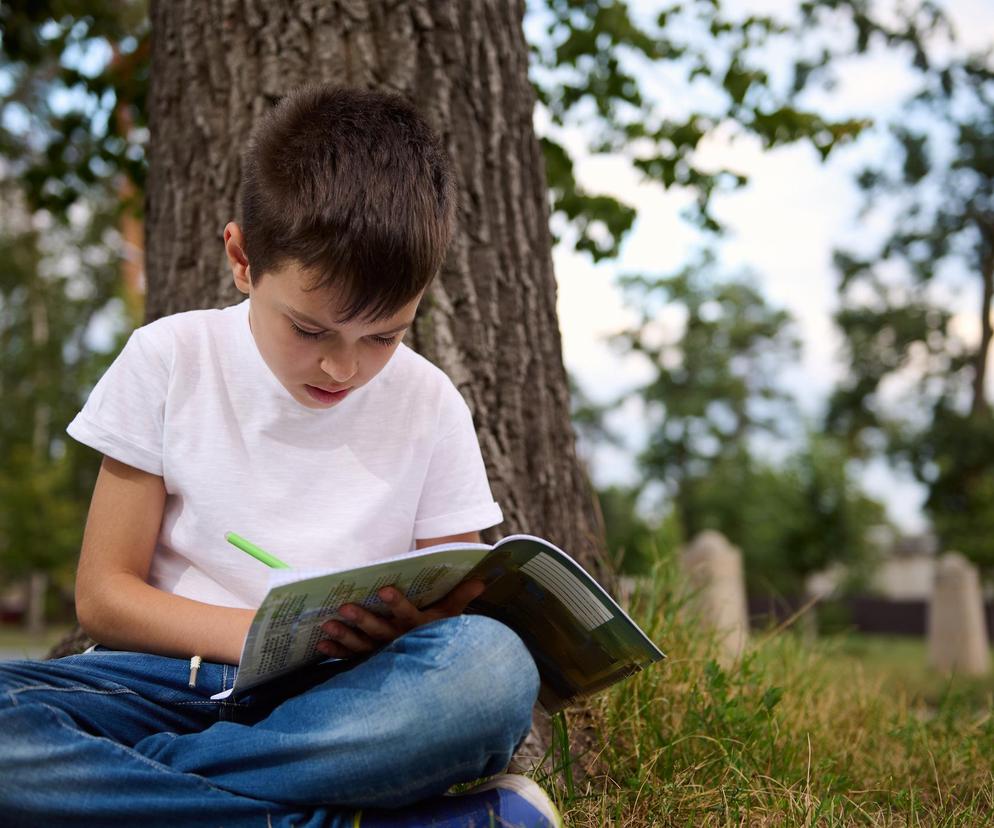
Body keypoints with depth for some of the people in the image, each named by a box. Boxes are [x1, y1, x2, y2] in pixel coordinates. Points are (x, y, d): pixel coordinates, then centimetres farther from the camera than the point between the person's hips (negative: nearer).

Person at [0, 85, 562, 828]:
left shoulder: (430, 406, 3)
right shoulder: (169, 361, 0)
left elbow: (455, 607, 6)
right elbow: (104, 596, 0)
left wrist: (409, 629, -19)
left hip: (345, 697, 0)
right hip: (180, 677, 1)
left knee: (496, 664, -32)